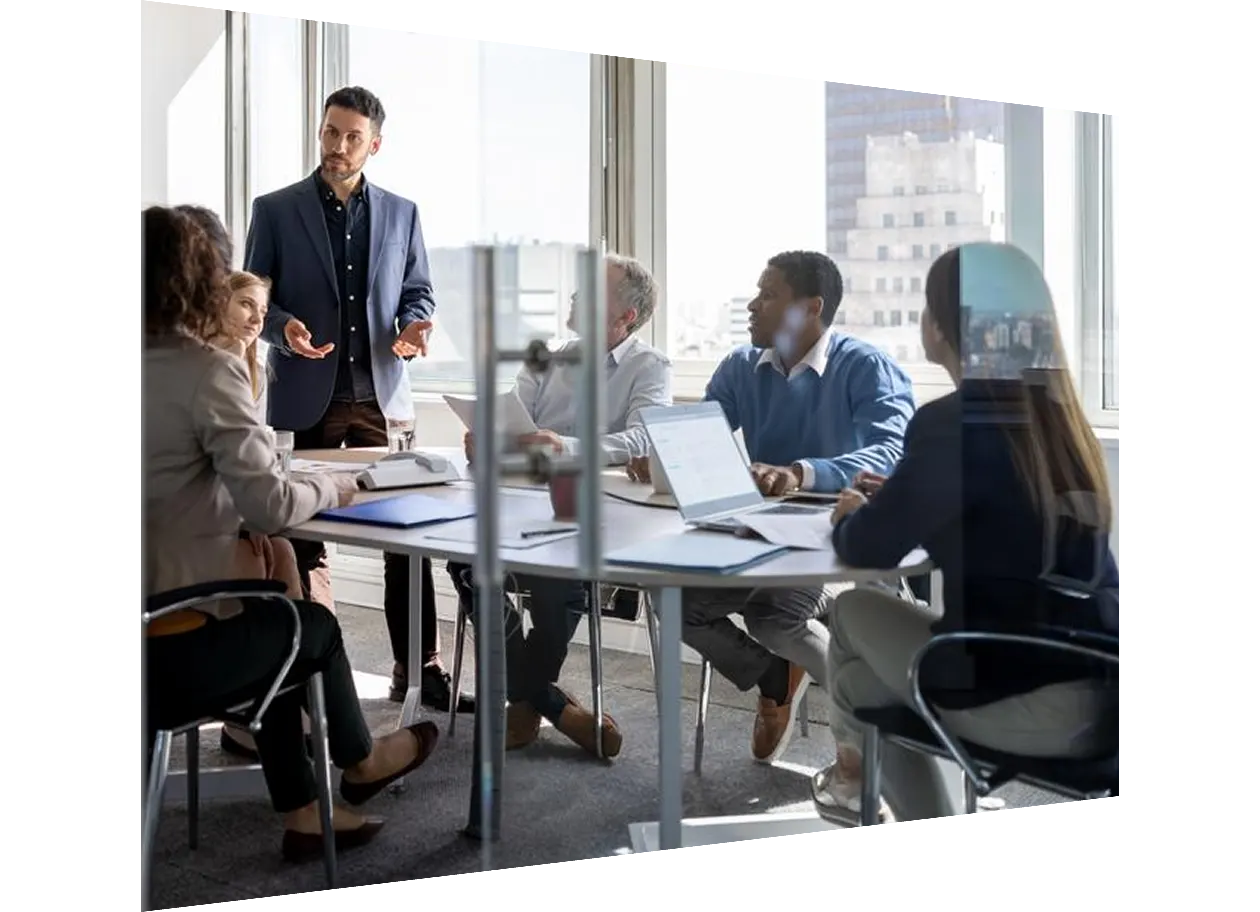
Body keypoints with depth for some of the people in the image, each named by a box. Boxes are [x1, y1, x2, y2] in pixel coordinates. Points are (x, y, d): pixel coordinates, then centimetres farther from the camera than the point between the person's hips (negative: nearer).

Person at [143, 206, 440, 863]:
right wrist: (331, 488, 1)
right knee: (314, 625, 22)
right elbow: (271, 508, -18)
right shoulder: (207, 371, -16)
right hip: (171, 651, -6)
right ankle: (359, 762, 49)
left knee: (272, 624, 28)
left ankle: (301, 814, 36)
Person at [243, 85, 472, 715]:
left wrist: (414, 327, -8)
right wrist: (283, 327, -18)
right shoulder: (275, 210, 3)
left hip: (382, 393, 2)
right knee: (308, 539, 7)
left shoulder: (401, 213, 9)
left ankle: (419, 669, 10)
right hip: (307, 398, -1)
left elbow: (418, 291, 14)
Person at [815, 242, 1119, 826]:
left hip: (1032, 705, -7)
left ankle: (853, 771, 42)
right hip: (1100, 687, 7)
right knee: (867, 671, 24)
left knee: (855, 611, 17)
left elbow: (868, 549, -6)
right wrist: (895, 497, 28)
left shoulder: (955, 423, -16)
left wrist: (850, 515, 16)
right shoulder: (1058, 412, 6)